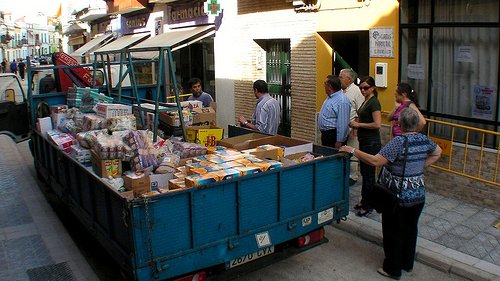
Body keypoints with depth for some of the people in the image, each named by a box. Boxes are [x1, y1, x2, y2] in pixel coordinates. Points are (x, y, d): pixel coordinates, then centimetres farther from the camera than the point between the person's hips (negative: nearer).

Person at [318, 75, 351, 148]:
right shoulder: (329, 97, 11)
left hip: (334, 135, -10)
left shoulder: (342, 101, -21)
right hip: (325, 134, 10)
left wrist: (339, 141, -23)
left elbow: (342, 124, -23)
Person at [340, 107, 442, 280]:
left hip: (399, 196, -7)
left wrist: (353, 151, -23)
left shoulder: (399, 142, -23)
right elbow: (437, 152, 20)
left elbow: (375, 161, -29)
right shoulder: (424, 140, 0)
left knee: (394, 232, 8)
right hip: (419, 194, 7)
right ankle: (408, 263, 37)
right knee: (410, 228, 20)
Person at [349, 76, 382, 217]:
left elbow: (377, 124, -24)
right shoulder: (366, 101, 13)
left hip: (371, 143, -10)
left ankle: (368, 206, 9)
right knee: (364, 172, 17)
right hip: (364, 142, 10)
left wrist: (359, 124, -16)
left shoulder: (374, 102, -16)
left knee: (368, 173, -1)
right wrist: (355, 123, 7)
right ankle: (364, 200, 29)